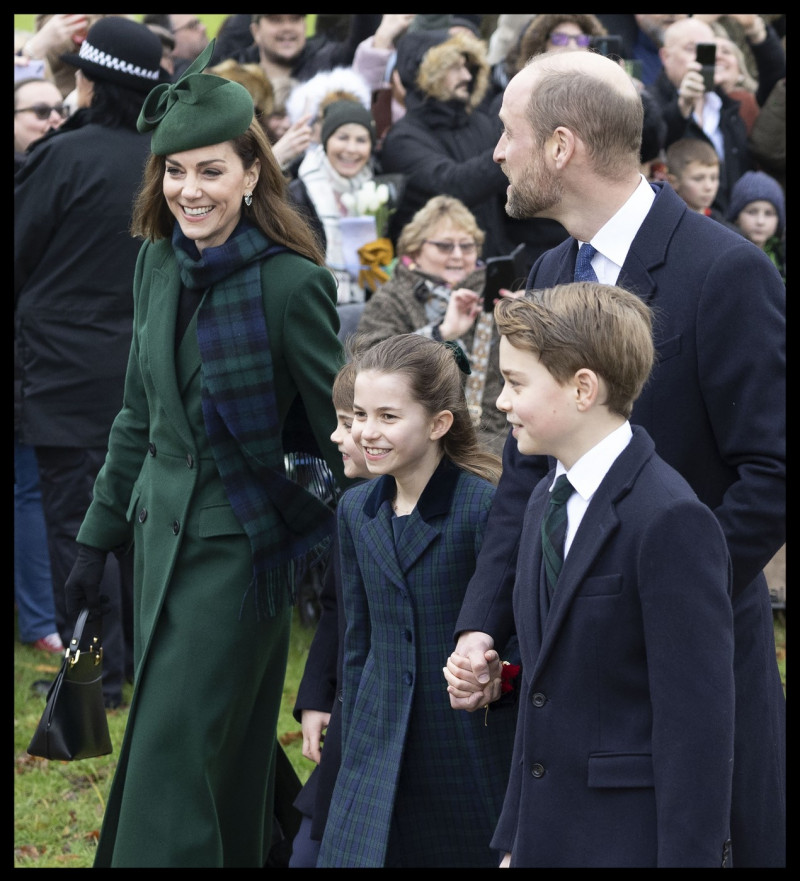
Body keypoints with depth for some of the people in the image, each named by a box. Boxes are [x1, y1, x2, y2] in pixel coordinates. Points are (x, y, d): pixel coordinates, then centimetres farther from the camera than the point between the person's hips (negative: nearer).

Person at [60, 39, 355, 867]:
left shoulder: (291, 284, -16)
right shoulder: (159, 263, 4)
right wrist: (100, 532, 16)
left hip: (240, 542, -6)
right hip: (162, 531, 6)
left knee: (174, 750, -7)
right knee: (225, 755, 16)